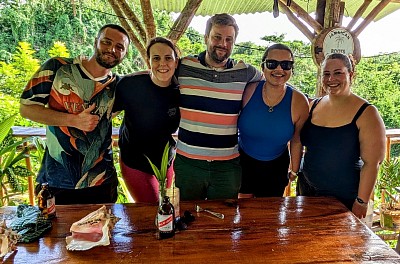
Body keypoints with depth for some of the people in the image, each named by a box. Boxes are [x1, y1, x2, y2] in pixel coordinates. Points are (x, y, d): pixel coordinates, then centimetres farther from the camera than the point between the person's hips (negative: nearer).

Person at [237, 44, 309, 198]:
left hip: (275, 168, 0)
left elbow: (296, 141, -4)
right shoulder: (248, 91, -19)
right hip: (243, 161, 0)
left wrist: (294, 171, 5)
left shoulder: (299, 102, -16)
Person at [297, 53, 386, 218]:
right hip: (307, 190, 5)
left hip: (344, 199, -4)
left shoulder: (366, 113, -13)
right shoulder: (313, 106, 1)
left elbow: (371, 163, -14)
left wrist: (362, 202, -15)